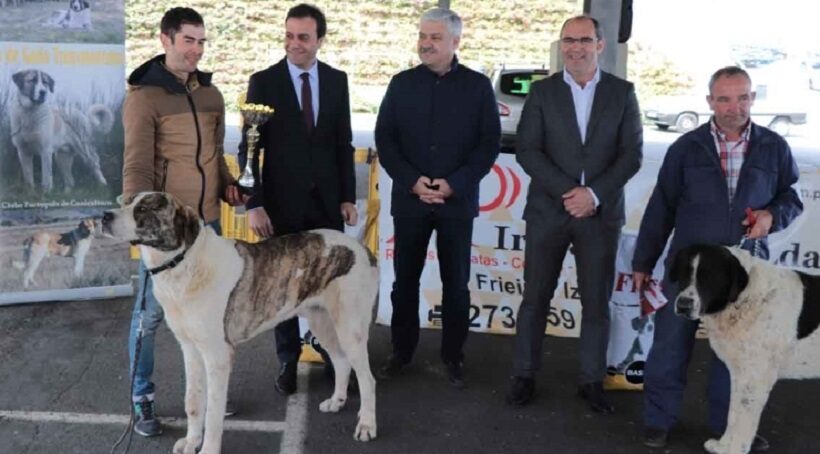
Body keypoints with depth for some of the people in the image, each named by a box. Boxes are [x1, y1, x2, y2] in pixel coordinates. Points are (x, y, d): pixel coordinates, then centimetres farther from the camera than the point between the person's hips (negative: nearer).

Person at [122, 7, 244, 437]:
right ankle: (141, 399, 17)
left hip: (207, 219, 6)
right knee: (150, 312, 3)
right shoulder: (143, 96, -9)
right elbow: (136, 165, -13)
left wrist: (227, 185, 2)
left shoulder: (211, 94, 10)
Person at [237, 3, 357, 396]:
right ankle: (288, 361, 21)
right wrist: (254, 204, -11)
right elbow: (249, 147, -5)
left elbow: (343, 143, 8)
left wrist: (348, 196, 3)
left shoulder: (336, 80, 4)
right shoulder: (263, 82, -5)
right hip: (282, 202, -2)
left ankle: (334, 357, 21)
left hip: (326, 201, 2)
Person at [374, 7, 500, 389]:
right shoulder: (402, 83, 5)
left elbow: (490, 143, -2)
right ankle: (401, 351, 22)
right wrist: (412, 182, -11)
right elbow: (384, 139, 2)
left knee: (456, 283, 6)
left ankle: (453, 356, 18)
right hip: (409, 199, 1)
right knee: (405, 280, 8)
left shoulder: (478, 86, 1)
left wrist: (454, 184, -13)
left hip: (458, 200, -1)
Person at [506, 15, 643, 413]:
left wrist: (594, 194, -14)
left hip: (601, 213, 0)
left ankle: (592, 380, 19)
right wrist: (567, 191, -15)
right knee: (536, 297, 6)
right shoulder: (542, 91, 3)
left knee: (597, 301, 6)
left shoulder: (622, 93, 4)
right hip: (548, 211, 0)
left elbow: (632, 154, -1)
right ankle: (524, 376, 17)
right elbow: (527, 151, -4)